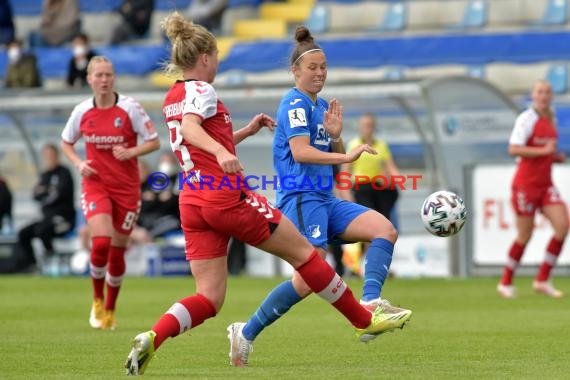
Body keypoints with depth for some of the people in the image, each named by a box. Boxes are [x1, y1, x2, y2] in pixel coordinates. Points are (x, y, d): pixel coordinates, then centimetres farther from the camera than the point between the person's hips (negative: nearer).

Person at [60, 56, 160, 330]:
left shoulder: (130, 108, -8)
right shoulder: (82, 111, -1)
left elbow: (154, 142, -4)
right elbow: (66, 143, 14)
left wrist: (130, 152, -21)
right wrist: (79, 163, -5)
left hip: (126, 188, 0)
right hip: (95, 185, 0)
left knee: (117, 251, 4)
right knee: (101, 243, -20)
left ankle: (110, 309, 26)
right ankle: (97, 300, 4)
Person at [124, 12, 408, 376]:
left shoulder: (172, 97, 18)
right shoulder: (201, 90, -7)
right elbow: (190, 128, -29)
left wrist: (246, 131, 32)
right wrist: (222, 152, -45)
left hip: (192, 203, 8)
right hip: (228, 197, -8)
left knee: (209, 299, 3)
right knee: (304, 252, 8)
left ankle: (151, 338, -23)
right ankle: (364, 320, 19)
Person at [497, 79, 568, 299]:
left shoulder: (552, 119, 12)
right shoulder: (526, 119, -13)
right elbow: (514, 149, -24)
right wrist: (544, 151, -23)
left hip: (545, 185, 7)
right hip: (526, 184, -7)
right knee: (525, 236, -1)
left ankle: (542, 280, -1)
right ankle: (506, 283, 17)